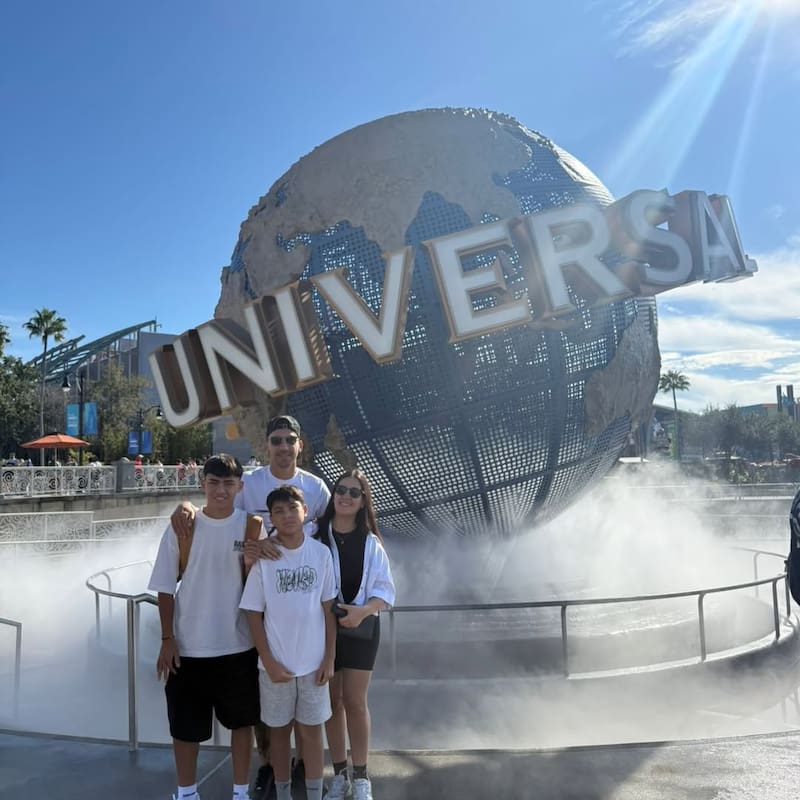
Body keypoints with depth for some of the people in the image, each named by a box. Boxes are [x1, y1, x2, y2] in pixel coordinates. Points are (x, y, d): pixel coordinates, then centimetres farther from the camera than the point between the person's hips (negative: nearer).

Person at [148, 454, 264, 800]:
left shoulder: (253, 527, -4)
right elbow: (166, 587, -1)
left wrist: (250, 566, -22)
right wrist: (167, 639, -4)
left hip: (238, 645, 1)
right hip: (189, 646, 0)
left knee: (242, 720, 13)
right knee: (186, 724, 12)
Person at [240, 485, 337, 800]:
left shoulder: (321, 552, -4)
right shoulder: (262, 557, -9)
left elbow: (328, 608, 1)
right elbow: (254, 613, -5)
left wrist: (329, 658, -1)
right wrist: (269, 662, -9)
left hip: (314, 662, 1)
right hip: (276, 663, -1)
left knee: (311, 730, 11)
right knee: (279, 730, 14)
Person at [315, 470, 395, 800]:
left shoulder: (370, 543, -1)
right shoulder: (314, 535, -6)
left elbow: (385, 590, -2)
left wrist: (363, 610, -19)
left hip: (360, 628, 0)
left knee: (355, 702, 3)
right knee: (332, 701, 10)